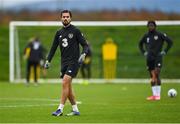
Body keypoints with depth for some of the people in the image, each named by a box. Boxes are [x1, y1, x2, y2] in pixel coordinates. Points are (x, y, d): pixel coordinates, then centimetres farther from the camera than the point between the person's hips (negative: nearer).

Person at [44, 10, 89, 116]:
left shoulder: (75, 31, -3)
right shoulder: (59, 33, 12)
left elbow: (85, 45, -4)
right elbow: (54, 47, 18)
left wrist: (83, 54, -22)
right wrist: (48, 61, 10)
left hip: (74, 61, -6)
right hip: (64, 62, 6)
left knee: (65, 83, -17)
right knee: (68, 87, 6)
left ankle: (60, 109, -16)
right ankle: (75, 110, 16)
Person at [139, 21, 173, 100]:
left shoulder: (160, 35, -4)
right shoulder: (146, 36, 10)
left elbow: (170, 42, -2)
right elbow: (140, 44, 28)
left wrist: (165, 51, -5)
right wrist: (144, 52, 16)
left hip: (158, 57, -5)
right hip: (149, 58, 5)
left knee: (156, 75, -15)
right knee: (152, 77, 5)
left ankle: (158, 95, -11)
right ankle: (154, 95, 10)